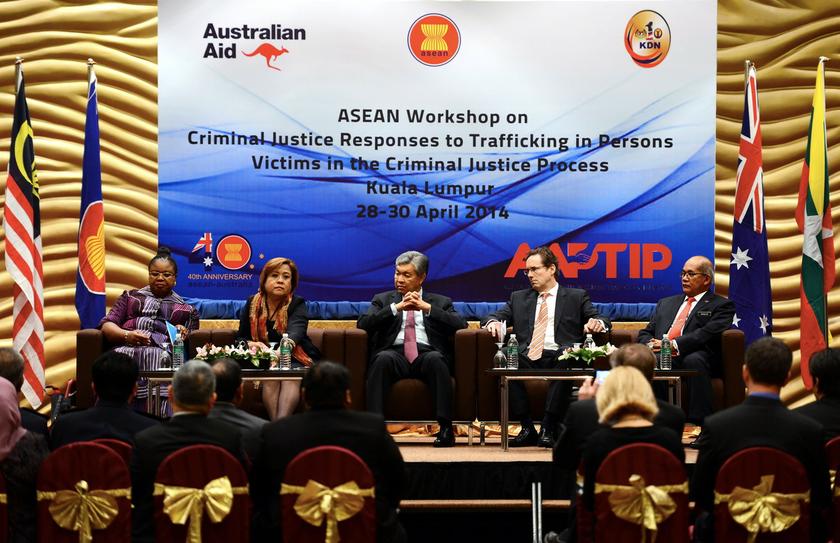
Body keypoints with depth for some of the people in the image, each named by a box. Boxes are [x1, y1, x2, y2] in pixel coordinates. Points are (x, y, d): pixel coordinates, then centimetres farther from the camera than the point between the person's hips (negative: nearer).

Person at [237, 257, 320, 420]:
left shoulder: (297, 305, -2)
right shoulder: (252, 304, 8)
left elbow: (294, 333, -23)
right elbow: (240, 338, 14)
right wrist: (251, 344, -12)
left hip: (295, 359, -2)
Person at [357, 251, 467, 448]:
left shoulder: (440, 302, 21)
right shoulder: (383, 300, 23)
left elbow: (461, 325, 3)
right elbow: (363, 324, 4)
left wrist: (428, 308, -6)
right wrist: (397, 307, -5)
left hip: (426, 354, 0)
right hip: (395, 354, 0)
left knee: (436, 358, -35)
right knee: (383, 358, -34)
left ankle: (445, 427, -34)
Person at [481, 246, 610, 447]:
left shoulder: (576, 297, 19)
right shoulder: (518, 298, 27)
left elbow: (601, 320, 10)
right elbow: (494, 316, 19)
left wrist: (597, 323, -15)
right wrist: (493, 323, -7)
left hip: (559, 356, -2)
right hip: (528, 357, 2)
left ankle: (548, 429, -32)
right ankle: (527, 428, -24)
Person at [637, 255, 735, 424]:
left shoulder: (721, 305, 12)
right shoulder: (666, 303, 31)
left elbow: (707, 334, -6)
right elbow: (645, 334, 22)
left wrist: (674, 345, -18)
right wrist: (651, 344, -3)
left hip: (694, 360, -4)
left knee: (693, 359, -38)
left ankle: (698, 422, -37)